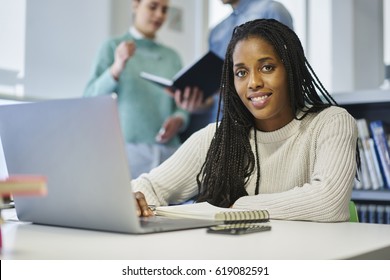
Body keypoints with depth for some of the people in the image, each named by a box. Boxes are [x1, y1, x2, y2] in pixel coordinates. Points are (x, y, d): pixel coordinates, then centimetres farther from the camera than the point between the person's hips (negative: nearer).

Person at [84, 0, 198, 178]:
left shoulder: (172, 56, 15)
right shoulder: (113, 47, 6)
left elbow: (183, 104, 15)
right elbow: (90, 99, -4)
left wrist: (179, 120, -7)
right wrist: (116, 69, -20)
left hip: (169, 151, 3)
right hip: (128, 148, -3)